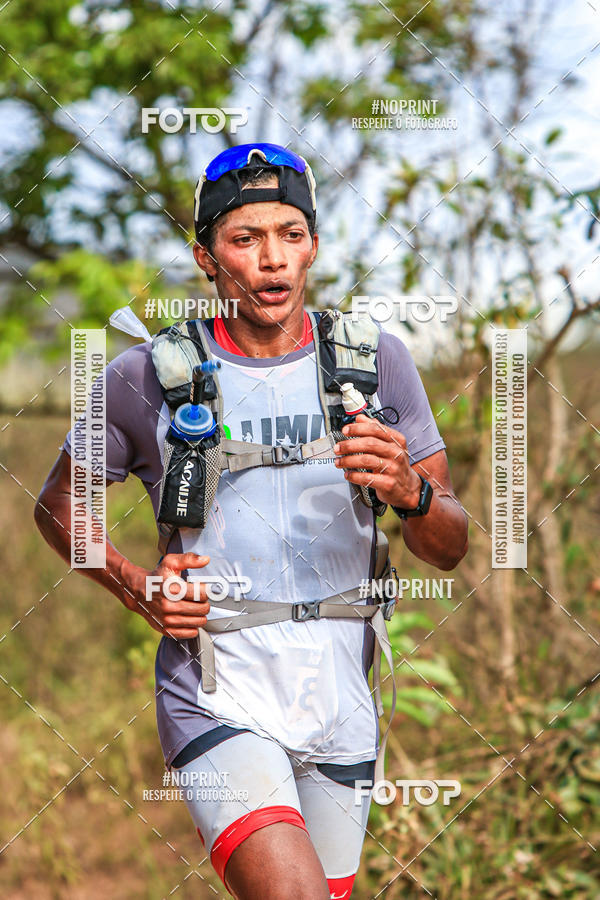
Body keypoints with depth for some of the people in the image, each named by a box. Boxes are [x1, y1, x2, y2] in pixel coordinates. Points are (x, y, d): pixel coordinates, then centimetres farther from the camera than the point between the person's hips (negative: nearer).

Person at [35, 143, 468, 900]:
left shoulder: (376, 361, 2)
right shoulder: (149, 376, -3)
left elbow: (449, 550, 3)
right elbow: (58, 504, 11)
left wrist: (409, 492, -19)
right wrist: (138, 590, -6)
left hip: (341, 714, 4)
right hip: (219, 707, -3)